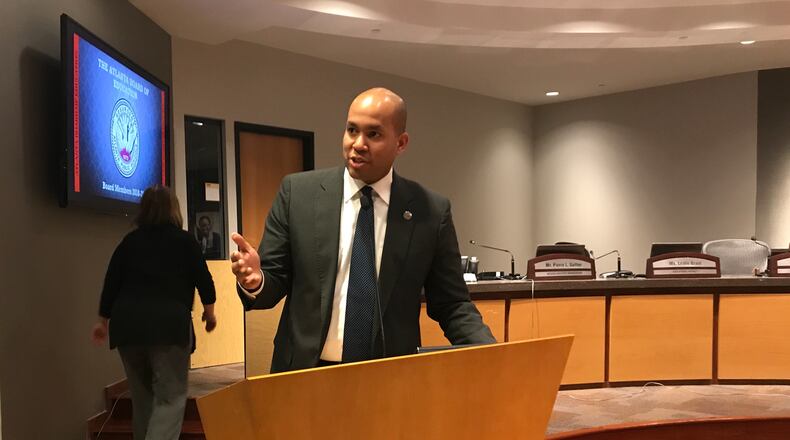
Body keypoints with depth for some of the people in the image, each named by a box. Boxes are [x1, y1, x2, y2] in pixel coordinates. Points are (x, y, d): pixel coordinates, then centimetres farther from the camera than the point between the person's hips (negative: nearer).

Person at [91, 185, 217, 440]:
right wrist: (209, 312, 21)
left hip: (127, 323, 4)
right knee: (170, 397, -3)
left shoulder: (129, 241, 12)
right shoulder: (184, 240, 4)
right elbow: (203, 280, 5)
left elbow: (111, 283, 12)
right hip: (169, 323, -4)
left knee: (142, 396, 17)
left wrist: (103, 321, 25)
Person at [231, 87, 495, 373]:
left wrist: (491, 355, -14)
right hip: (306, 374, 0)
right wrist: (255, 280, -21)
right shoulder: (297, 192, -3)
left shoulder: (431, 212, -3)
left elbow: (451, 304, 2)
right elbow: (275, 279, 1)